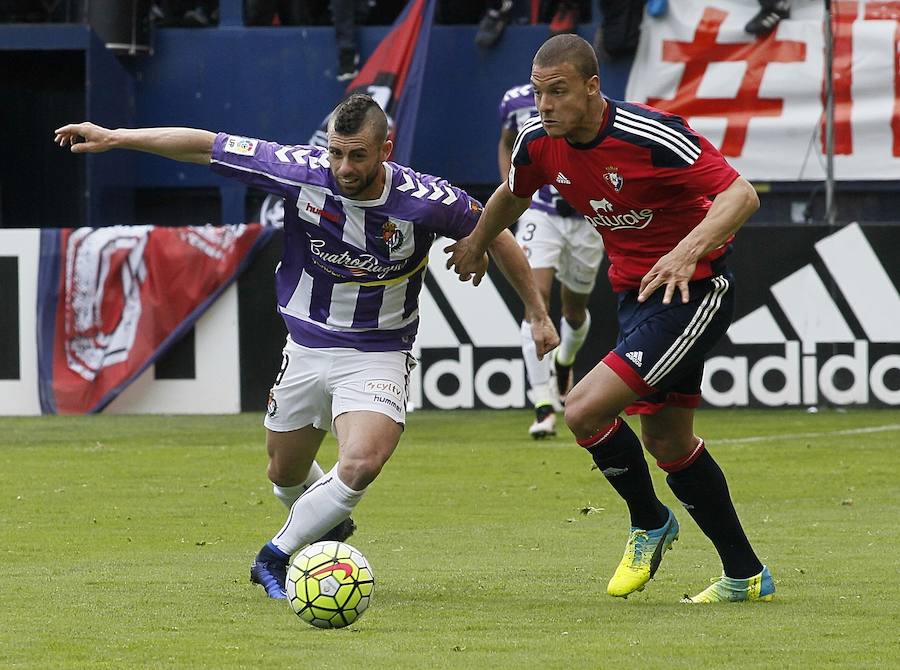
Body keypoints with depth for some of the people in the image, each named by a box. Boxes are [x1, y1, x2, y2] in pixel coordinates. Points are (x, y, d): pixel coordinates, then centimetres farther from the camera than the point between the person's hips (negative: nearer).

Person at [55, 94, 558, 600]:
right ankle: (330, 527, 53)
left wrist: (537, 313, 6)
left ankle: (275, 557, -6)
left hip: (379, 355, -3)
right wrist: (112, 138, -11)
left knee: (360, 466, -27)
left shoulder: (426, 200, -21)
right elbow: (208, 147, -11)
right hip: (307, 347, 3)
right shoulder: (303, 173, -19)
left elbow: (494, 233, -2)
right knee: (286, 474, 17)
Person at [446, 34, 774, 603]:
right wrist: (475, 246, 34)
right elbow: (511, 198, 20)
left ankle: (649, 523, 8)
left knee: (585, 410, -18)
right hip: (635, 294, 8)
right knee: (667, 441, 14)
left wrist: (689, 251, -40)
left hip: (695, 287, -8)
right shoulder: (539, 145, -4)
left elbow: (741, 195, -26)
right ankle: (746, 576, 27)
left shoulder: (652, 137, -26)